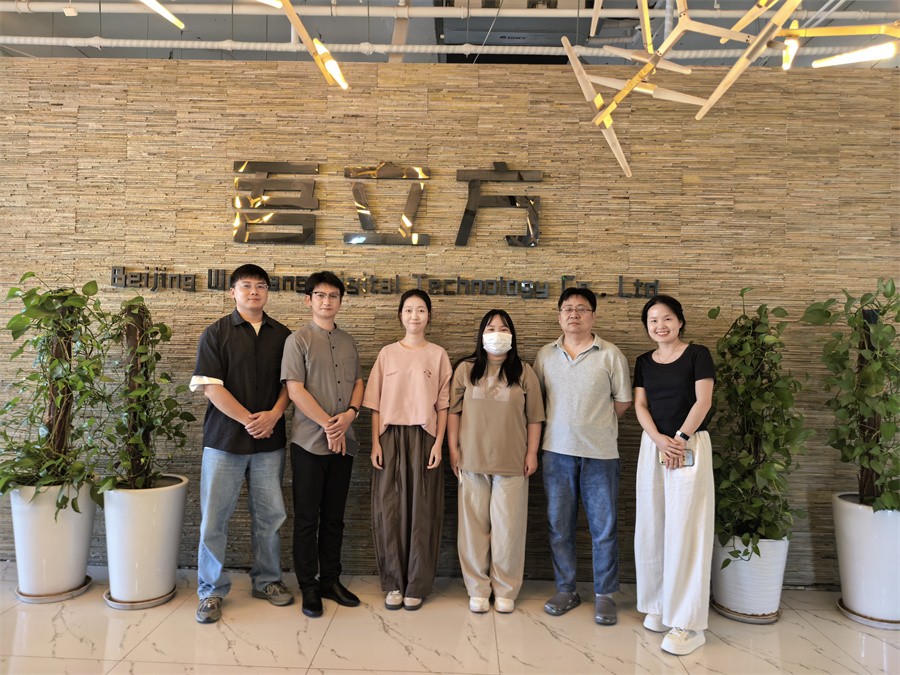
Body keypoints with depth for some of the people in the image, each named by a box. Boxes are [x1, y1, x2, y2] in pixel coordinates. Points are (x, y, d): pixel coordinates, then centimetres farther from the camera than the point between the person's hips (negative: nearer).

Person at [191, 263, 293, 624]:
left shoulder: (282, 335, 8)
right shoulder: (216, 334, -1)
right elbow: (211, 387, -8)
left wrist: (273, 415, -10)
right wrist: (248, 419, -13)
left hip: (269, 440, 3)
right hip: (224, 439, -2)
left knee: (270, 515, 10)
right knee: (214, 517, 3)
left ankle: (267, 580, 28)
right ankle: (211, 591, 19)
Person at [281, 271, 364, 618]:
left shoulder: (348, 342, 12)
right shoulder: (298, 340, -3)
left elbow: (358, 382, 13)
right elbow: (295, 390, -11)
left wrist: (350, 414, -7)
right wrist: (328, 425, -13)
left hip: (343, 442, 5)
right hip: (310, 442, -4)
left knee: (334, 516, 13)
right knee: (307, 517, 5)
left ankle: (331, 580, 25)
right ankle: (308, 586, 17)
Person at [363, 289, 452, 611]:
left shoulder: (438, 355, 5)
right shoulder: (387, 353, 8)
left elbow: (442, 404, 3)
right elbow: (376, 403, 6)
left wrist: (438, 443, -5)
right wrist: (376, 443, -1)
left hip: (424, 437, -1)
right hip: (391, 437, 1)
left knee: (422, 510, 3)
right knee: (390, 509, 3)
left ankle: (417, 584, 15)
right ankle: (393, 583, 16)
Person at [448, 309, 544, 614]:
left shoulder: (524, 372, 4)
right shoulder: (466, 369, 6)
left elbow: (534, 418, 5)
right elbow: (454, 410, 7)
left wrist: (532, 453, 1)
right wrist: (453, 447, 2)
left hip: (512, 463, -1)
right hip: (472, 461, 1)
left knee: (508, 528, 3)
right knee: (474, 526, 6)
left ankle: (505, 590, 19)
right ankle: (478, 589, 19)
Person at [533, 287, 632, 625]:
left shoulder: (610, 354, -1)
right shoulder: (545, 355, 7)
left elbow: (622, 401, 3)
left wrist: (597, 425, 5)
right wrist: (561, 424, 6)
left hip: (600, 452, -2)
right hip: (557, 450, 3)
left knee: (604, 527, 4)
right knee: (559, 525, 10)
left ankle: (604, 595, 20)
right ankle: (566, 590, 25)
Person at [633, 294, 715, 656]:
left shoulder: (697, 354, -1)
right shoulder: (643, 362, 12)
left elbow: (703, 401, -7)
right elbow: (640, 405, 5)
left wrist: (681, 439, -13)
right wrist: (659, 440, -11)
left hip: (691, 445, -5)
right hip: (652, 445, 5)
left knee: (684, 528, -6)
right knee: (651, 526, 6)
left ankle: (688, 622, 0)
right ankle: (658, 605, 19)